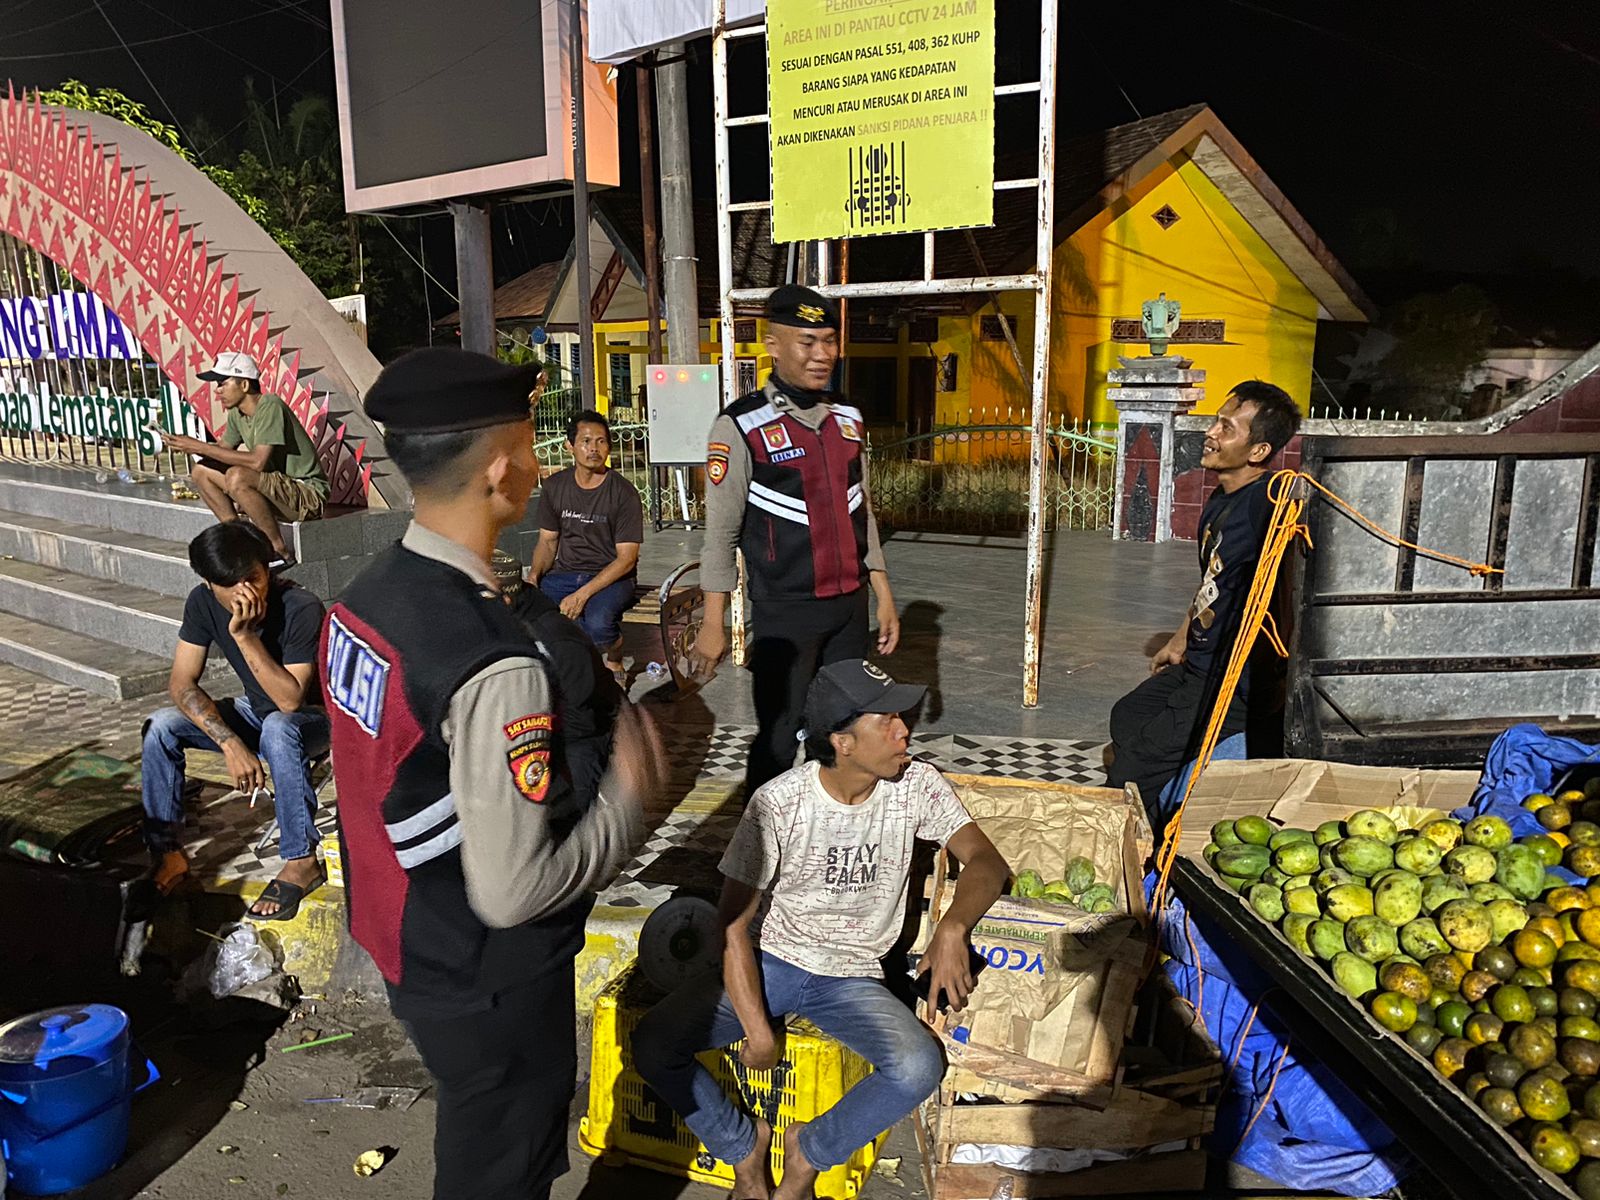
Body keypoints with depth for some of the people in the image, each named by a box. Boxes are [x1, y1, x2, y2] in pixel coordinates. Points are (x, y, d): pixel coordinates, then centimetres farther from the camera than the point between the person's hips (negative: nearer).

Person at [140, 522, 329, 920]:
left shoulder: (301, 608, -30)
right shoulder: (203, 603, -13)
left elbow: (290, 699, -33)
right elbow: (182, 684, -14)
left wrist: (244, 636, -40)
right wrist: (232, 745, -27)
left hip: (312, 718, -5)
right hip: (255, 712, 6)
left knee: (278, 727, -39)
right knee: (161, 726, -16)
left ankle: (301, 861, -27)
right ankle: (169, 853, -4)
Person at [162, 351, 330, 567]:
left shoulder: (269, 406, -20)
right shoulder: (237, 413, 6)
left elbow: (258, 461, -29)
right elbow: (223, 450, 15)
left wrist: (201, 447, -22)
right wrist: (189, 446, -4)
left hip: (308, 494, -9)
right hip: (275, 489, 9)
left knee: (237, 476, -32)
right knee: (202, 471, 5)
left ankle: (280, 551, -19)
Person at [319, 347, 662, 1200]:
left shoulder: (366, 595, -6)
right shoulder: (494, 665, -34)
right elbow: (512, 893, -30)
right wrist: (625, 794, -16)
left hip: (407, 942, 8)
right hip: (487, 982, -7)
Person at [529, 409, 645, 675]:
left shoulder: (623, 493, -9)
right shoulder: (554, 487, 4)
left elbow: (626, 558, -12)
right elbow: (548, 541, 12)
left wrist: (583, 594, -24)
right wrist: (534, 575, -10)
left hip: (611, 577, -4)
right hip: (565, 573, 4)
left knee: (598, 625, -36)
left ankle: (614, 659, 2)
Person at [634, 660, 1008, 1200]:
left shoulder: (916, 785, -10)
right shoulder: (779, 804, -17)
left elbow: (987, 861, -9)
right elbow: (735, 925, -13)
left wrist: (952, 928, -30)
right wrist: (758, 1030, -19)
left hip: (853, 978, 1)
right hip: (770, 963, -1)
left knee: (919, 1068, -27)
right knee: (653, 1043, -21)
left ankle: (809, 1153, 2)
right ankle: (745, 1145, 8)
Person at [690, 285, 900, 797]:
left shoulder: (848, 420, 7)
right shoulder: (741, 427, -11)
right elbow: (721, 531, -9)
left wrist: (884, 596, 13)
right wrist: (713, 624, -8)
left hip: (849, 604, 6)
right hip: (784, 613, -6)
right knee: (779, 740, 2)